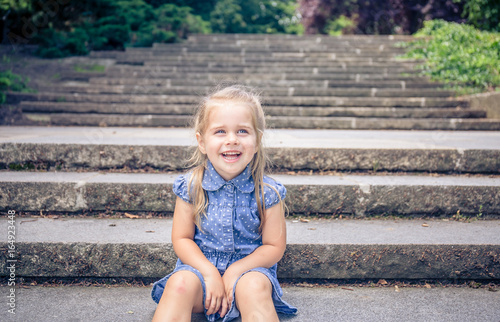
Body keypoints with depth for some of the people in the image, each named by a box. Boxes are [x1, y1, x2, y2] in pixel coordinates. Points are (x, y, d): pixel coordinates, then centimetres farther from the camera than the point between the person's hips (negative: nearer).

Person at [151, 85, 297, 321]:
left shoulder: (267, 192, -10)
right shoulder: (190, 186, -6)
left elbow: (274, 247, -4)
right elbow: (181, 238, -2)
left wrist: (235, 271, -16)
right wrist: (209, 272, -17)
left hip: (249, 267, -1)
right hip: (200, 265, 2)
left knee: (254, 287, -34)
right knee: (180, 284, -29)